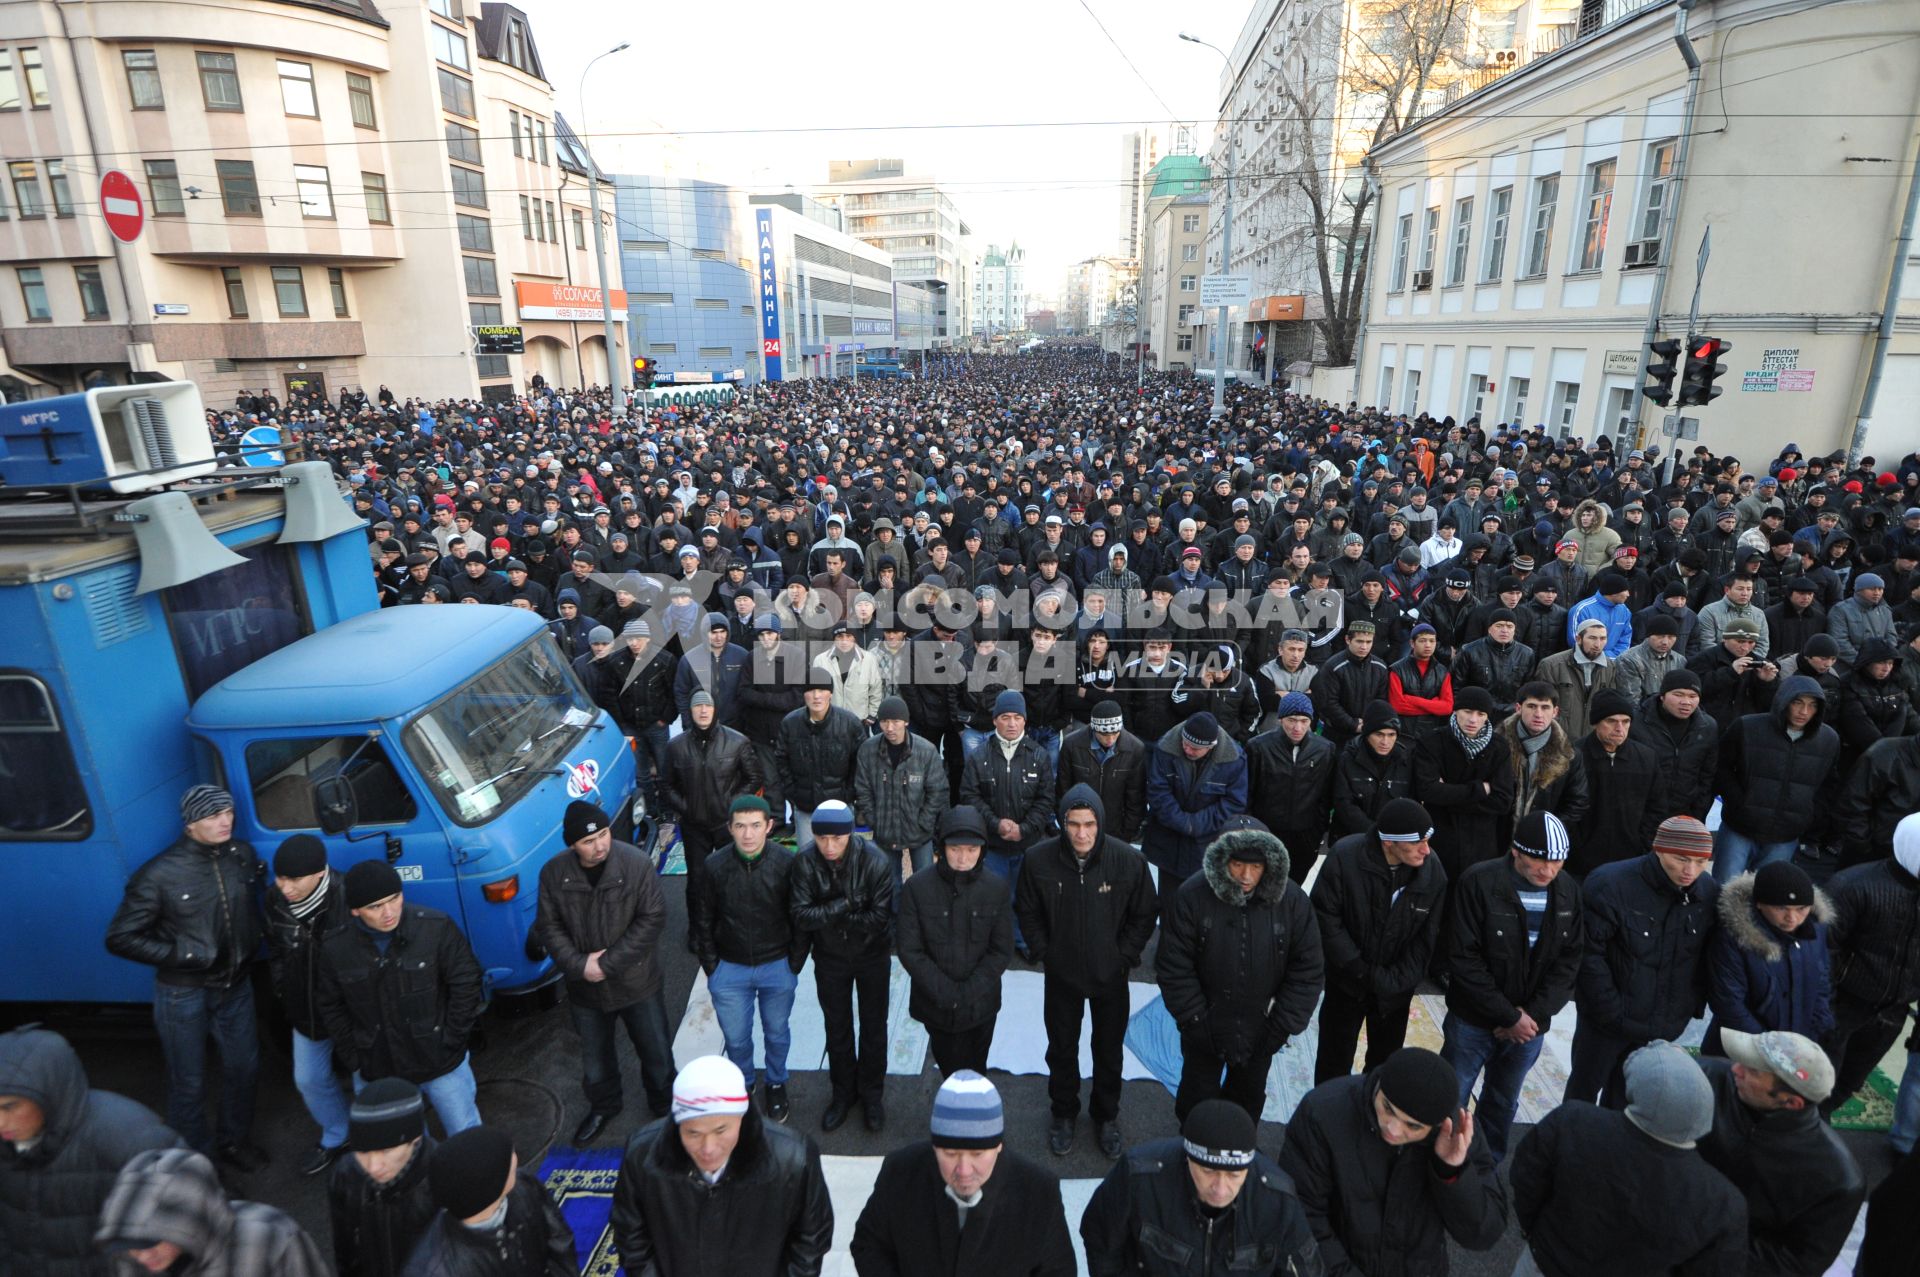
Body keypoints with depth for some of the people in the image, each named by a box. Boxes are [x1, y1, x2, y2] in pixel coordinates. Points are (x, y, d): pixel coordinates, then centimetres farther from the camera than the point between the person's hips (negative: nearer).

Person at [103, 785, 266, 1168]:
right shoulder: (160, 874, -20)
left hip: (236, 986, 5)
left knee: (244, 1069, 18)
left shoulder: (242, 855, -7)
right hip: (183, 994, -4)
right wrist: (182, 955, -20)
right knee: (189, 1084, 10)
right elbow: (120, 938, -13)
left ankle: (234, 1140, 42)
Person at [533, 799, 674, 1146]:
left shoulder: (636, 863, -21)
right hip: (585, 988, 3)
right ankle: (602, 1107, 50)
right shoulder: (553, 873, -11)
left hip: (637, 983, -2)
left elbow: (653, 918, -19)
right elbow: (548, 927, -4)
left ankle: (664, 1104, 42)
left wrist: (609, 963, -20)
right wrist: (579, 965, -17)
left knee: (656, 1051, 15)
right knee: (595, 1055, 24)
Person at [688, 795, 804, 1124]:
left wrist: (795, 963, -5)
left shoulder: (787, 863, -18)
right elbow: (701, 920, -2)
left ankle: (776, 1084, 45)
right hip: (729, 969, 1)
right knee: (736, 1037, 16)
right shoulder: (714, 866, -16)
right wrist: (711, 965, -2)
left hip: (778, 967, 0)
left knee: (776, 1033, 19)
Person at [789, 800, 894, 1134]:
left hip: (871, 956, -1)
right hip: (830, 958, 2)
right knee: (837, 1028, 19)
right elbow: (802, 916, -24)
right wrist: (847, 905, -32)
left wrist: (827, 916, -23)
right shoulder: (804, 861, -22)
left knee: (874, 1027, 16)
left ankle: (872, 1093, 38)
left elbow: (880, 917, -27)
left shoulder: (872, 860, -28)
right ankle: (843, 1092, 41)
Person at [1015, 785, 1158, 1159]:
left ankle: (1106, 1117, 44)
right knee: (1061, 1048, 19)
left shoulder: (1129, 859, -21)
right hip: (1061, 974, 0)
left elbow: (1144, 915, -6)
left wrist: (1124, 957, -7)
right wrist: (1043, 953, -6)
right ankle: (1063, 1114, 44)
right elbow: (1026, 911, -3)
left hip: (1111, 975, 0)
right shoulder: (1040, 858, -20)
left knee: (1109, 1050, 19)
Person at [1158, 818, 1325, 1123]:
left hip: (1260, 1026, 2)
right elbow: (1174, 966, -16)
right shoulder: (1191, 896, -22)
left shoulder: (1292, 899, -16)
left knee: (1249, 1095, 25)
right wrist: (1195, 1021, -14)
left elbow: (1309, 970, -8)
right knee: (1198, 1096, 19)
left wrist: (1283, 1025, -9)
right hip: (1205, 1025, -2)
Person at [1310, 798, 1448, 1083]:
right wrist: (1362, 971, -17)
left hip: (1396, 988, 2)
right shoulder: (1345, 856, -25)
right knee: (1335, 1061, 14)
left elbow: (1427, 937, -7)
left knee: (1385, 1061, 19)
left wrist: (1394, 982, -13)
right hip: (1346, 982, -2)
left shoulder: (1433, 869, -15)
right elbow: (1326, 918, -18)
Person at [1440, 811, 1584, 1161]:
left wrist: (1532, 1013, -11)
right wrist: (1509, 1016, -16)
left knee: (1503, 1105, 21)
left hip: (1529, 1024, 4)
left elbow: (1569, 961, -1)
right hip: (1473, 1022, -4)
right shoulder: (1479, 883, -19)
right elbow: (1463, 960, -17)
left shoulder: (1568, 891, -5)